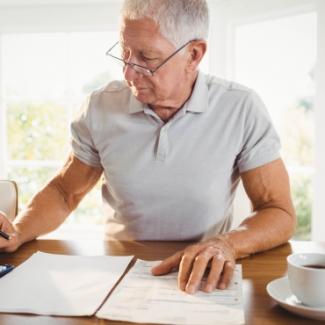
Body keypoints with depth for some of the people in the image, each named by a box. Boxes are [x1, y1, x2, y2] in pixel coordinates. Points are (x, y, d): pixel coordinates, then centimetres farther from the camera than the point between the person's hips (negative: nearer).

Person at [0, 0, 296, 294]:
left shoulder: (242, 109, -11)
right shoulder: (100, 108, -5)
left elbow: (280, 214, -8)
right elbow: (63, 192, 7)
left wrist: (228, 244, -28)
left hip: (202, 277, -1)